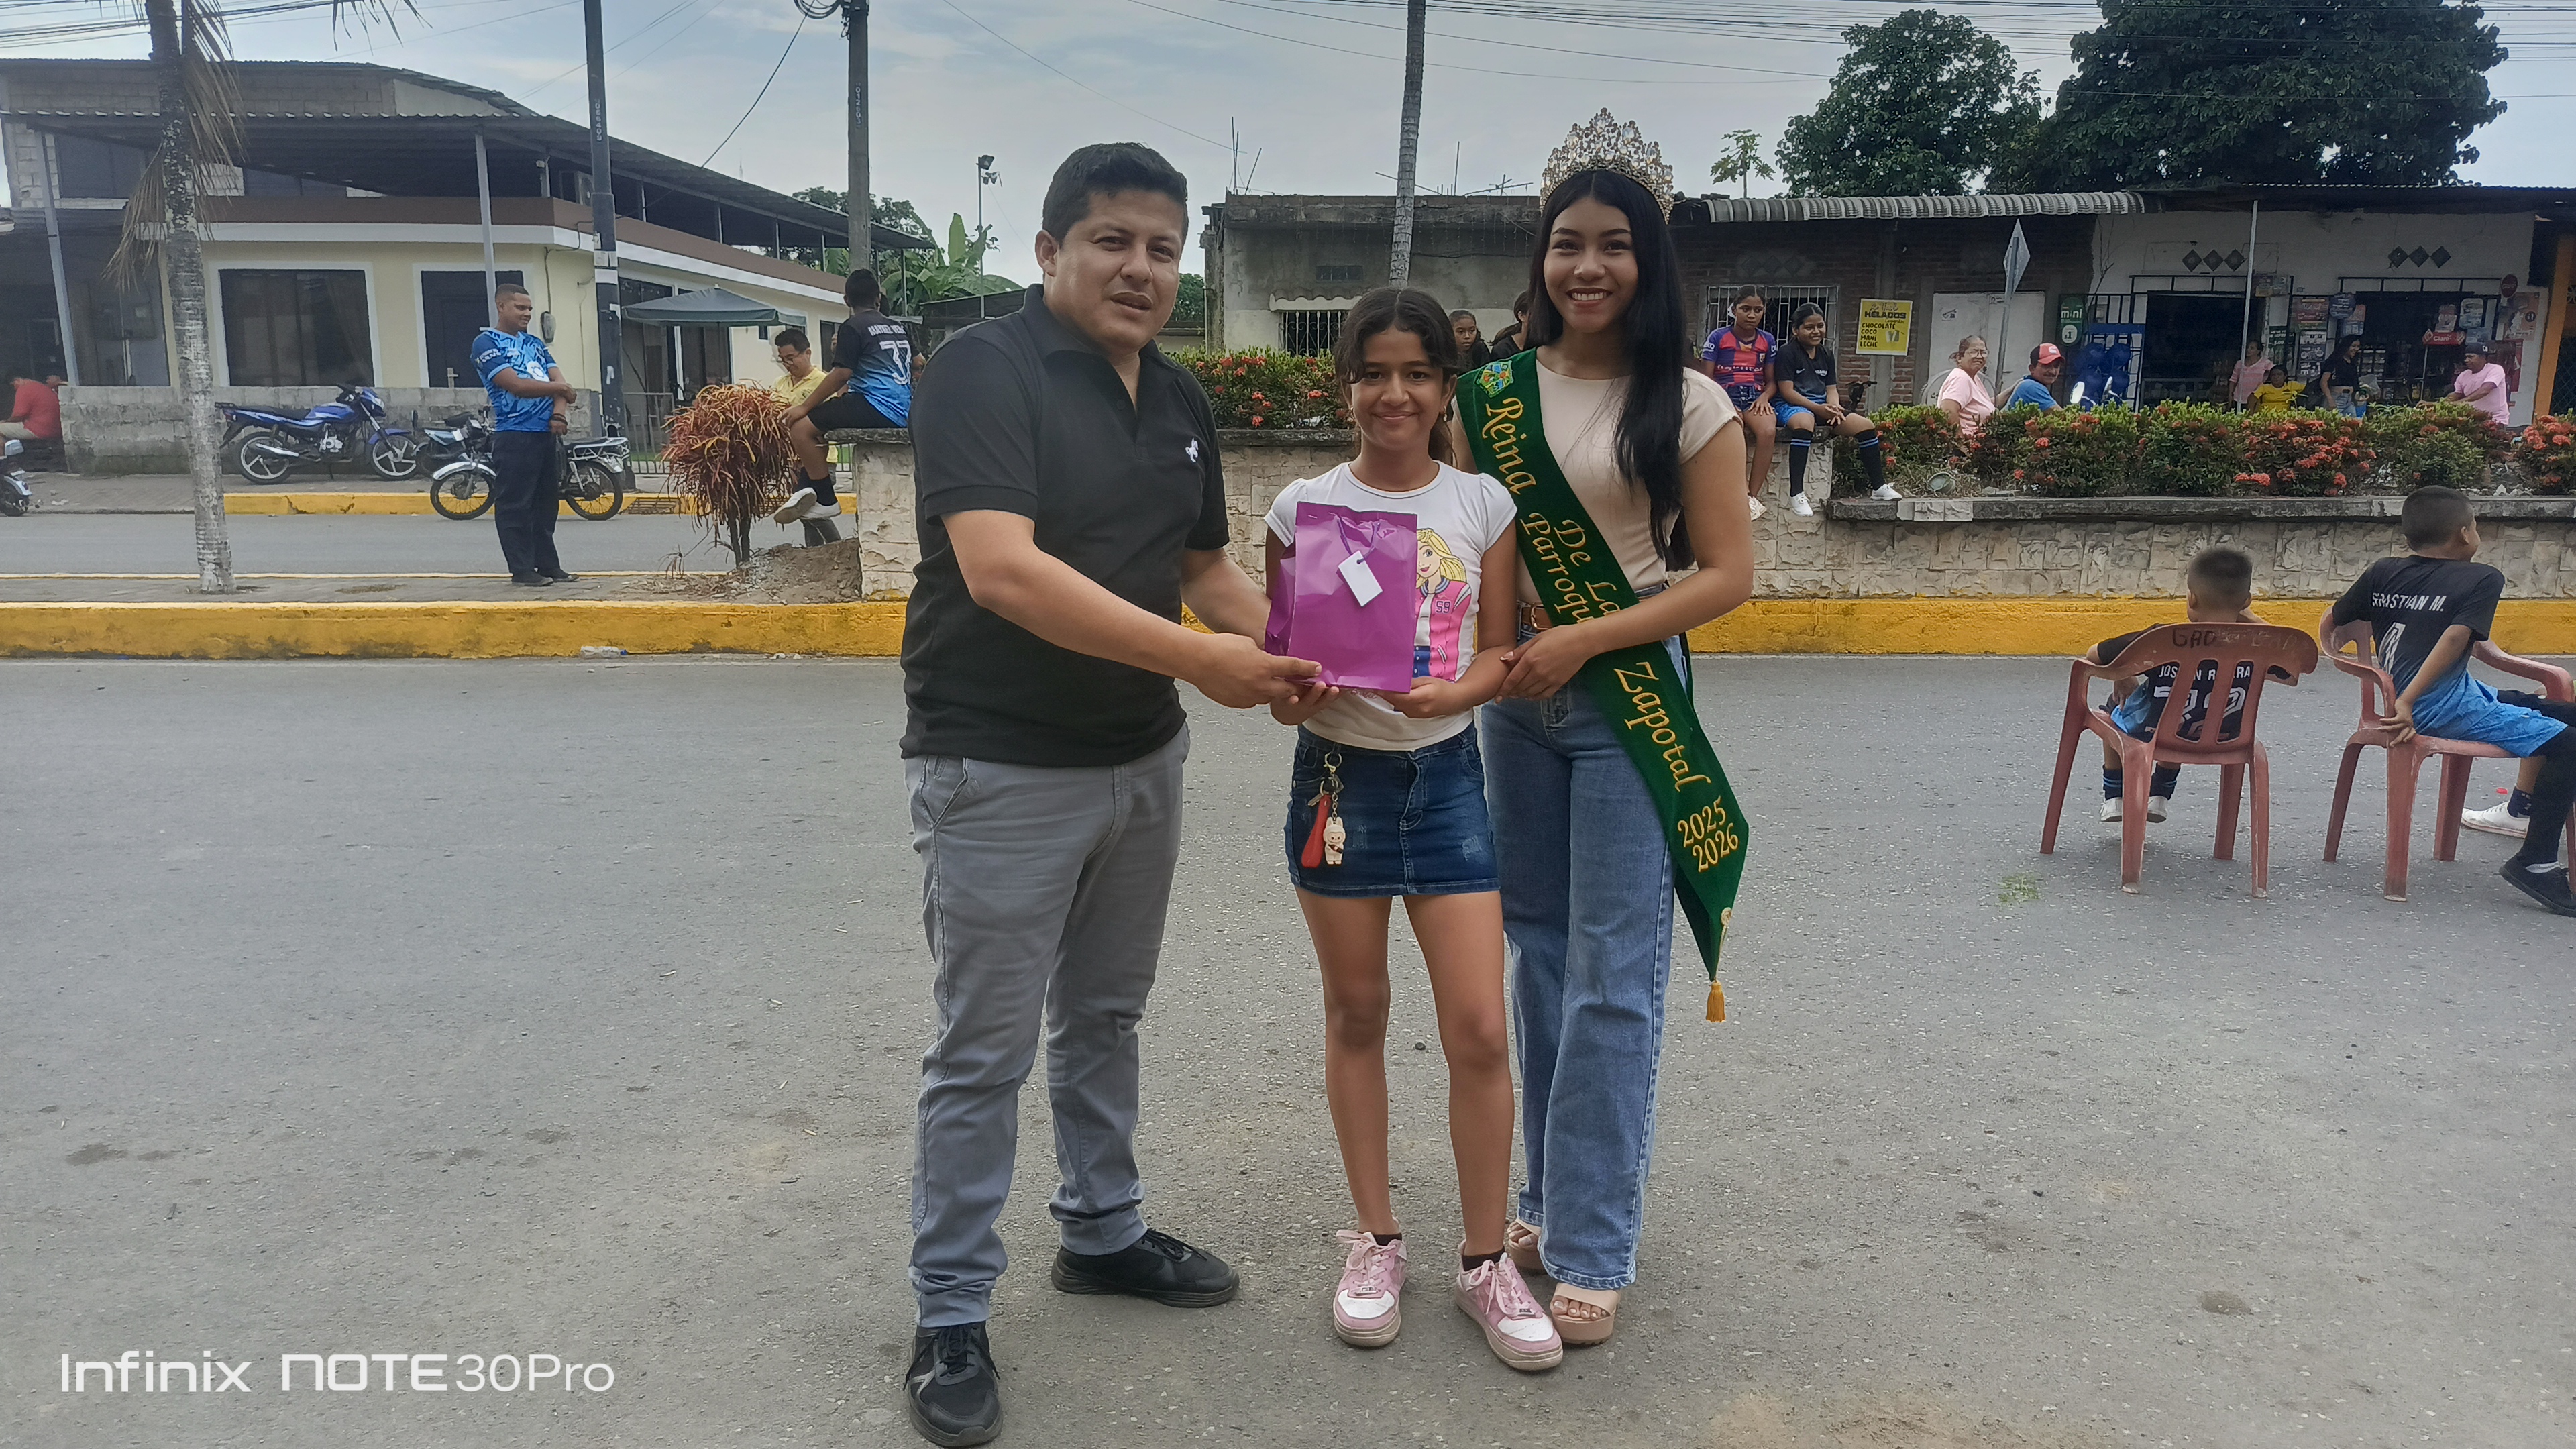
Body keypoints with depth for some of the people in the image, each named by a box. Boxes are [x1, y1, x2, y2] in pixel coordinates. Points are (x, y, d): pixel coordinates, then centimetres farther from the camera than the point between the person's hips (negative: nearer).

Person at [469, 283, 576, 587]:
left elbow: (559, 382, 10)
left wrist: (559, 412, -10)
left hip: (548, 434, 7)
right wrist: (558, 388, -4)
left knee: (547, 503, 10)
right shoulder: (487, 343, -2)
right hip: (515, 436, -7)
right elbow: (516, 385, -14)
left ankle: (548, 565, 17)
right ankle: (522, 569, 0)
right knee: (515, 507, -3)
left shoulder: (535, 343, 20)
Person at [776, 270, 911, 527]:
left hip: (877, 407, -9)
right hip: (904, 409, 9)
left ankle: (826, 501, -7)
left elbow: (841, 375, -13)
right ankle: (810, 491, 19)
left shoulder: (853, 327, -4)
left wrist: (804, 407, -6)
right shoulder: (899, 327, 19)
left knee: (801, 427, -10)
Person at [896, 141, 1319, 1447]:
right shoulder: (986, 368, -15)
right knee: (986, 1052, 3)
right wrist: (1195, 659, -29)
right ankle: (951, 1317, 20)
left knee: (1105, 1016, 21)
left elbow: (1203, 565, 15)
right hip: (1001, 769, -7)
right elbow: (999, 568, -27)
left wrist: (1287, 650, -6)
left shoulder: (1179, 400, 8)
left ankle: (1102, 1234, 40)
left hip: (1141, 761, 7)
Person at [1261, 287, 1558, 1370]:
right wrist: (1292, 697, -21)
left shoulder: (1483, 506, 1)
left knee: (1479, 1030, 0)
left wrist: (1454, 691, -18)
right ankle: (1376, 1240, 28)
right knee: (1356, 1016, 11)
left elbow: (1501, 650, 2)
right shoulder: (1304, 507, -2)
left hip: (1447, 772, 1)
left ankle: (1486, 1262, 17)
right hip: (1339, 775, 0)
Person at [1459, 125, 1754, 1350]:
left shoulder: (1690, 405, -4)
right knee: (1538, 954, 12)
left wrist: (1583, 641, -16)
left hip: (1630, 701, -4)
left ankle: (1592, 1246, 9)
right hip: (1516, 698, 4)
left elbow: (1726, 574, -6)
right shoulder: (1494, 391, 5)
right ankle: (1550, 1195, 28)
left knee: (1612, 976, -2)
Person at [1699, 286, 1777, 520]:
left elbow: (1771, 380, 17)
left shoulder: (1768, 341, 14)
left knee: (1768, 431, -33)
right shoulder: (1718, 338, 3)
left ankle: (1754, 494, -26)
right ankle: (1746, 497, -39)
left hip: (1756, 398, 3)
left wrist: (1764, 397, -6)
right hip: (1726, 397, -3)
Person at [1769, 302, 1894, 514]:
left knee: (1867, 426, -6)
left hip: (1823, 407, 8)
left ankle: (1879, 487, 7)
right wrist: (1817, 408, -20)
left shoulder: (1826, 354, 18)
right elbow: (1787, 392, -12)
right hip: (1792, 406, -7)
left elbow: (1832, 389, 14)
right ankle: (1796, 494, -45)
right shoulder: (1787, 353, -4)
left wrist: (1835, 407, -10)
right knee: (1805, 423, -43)